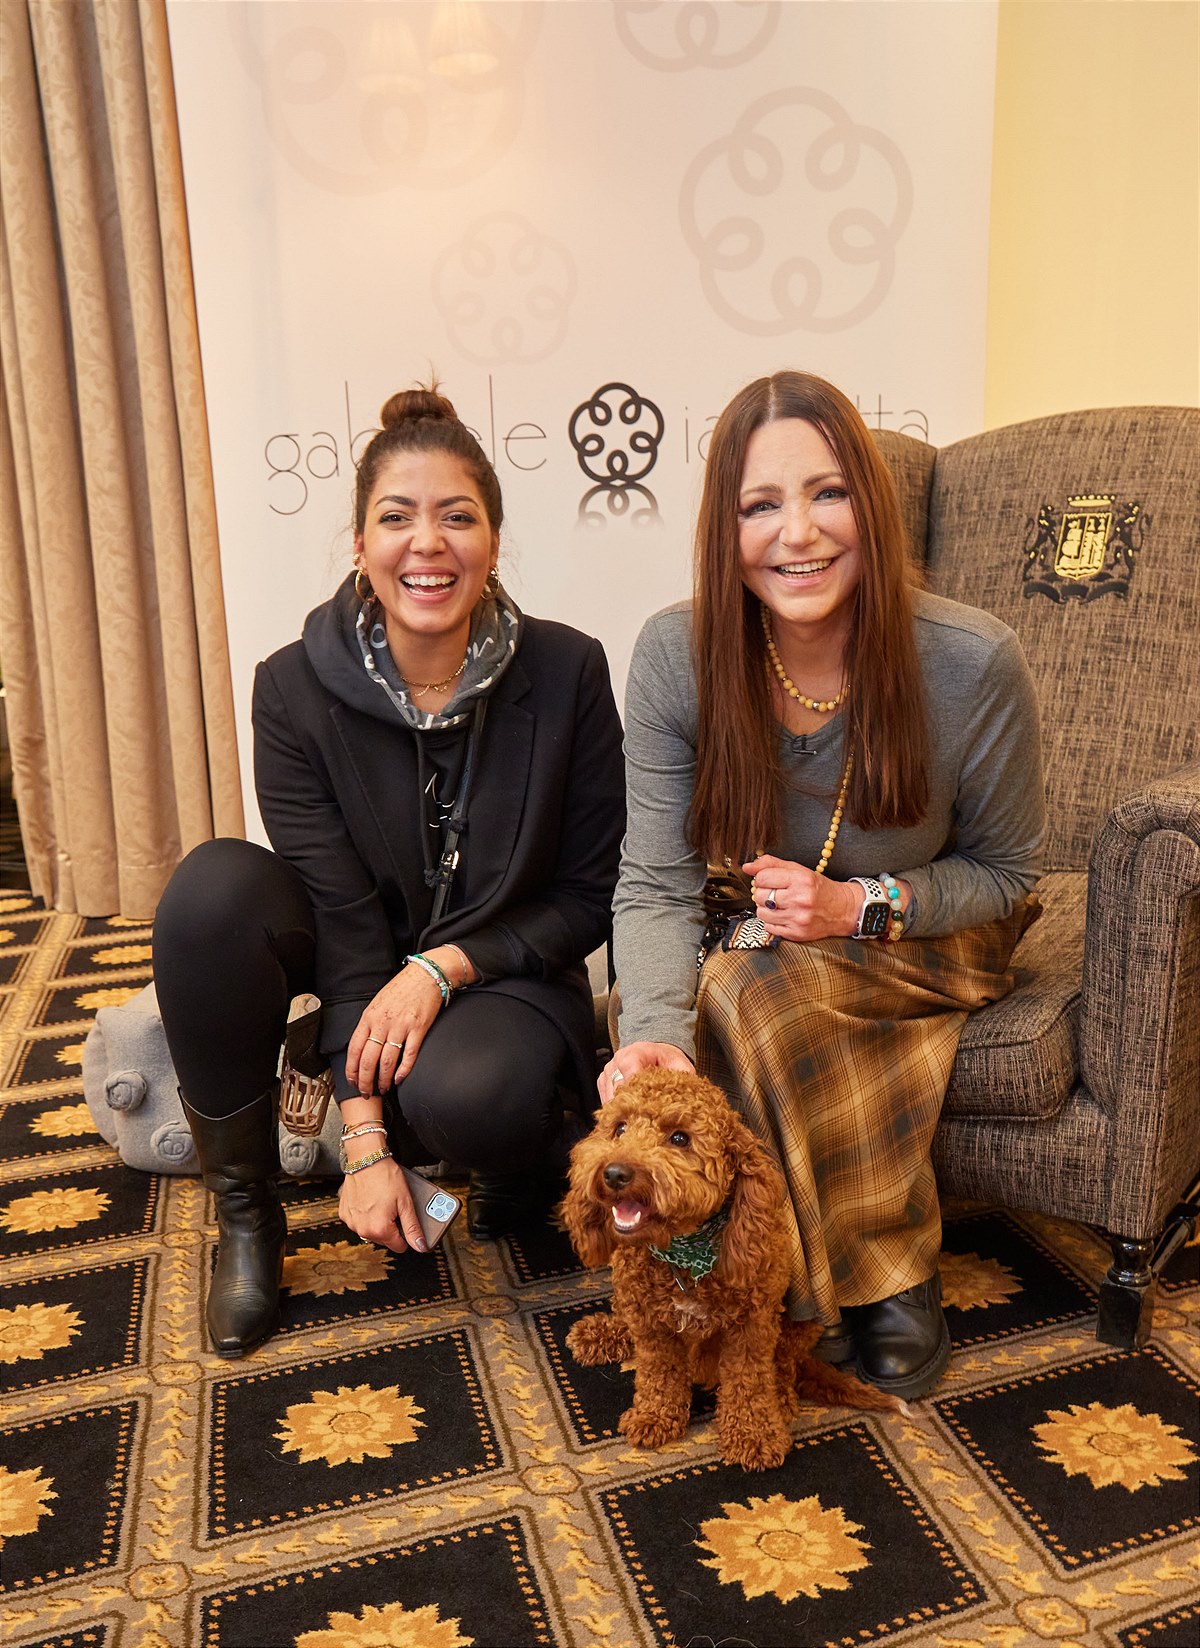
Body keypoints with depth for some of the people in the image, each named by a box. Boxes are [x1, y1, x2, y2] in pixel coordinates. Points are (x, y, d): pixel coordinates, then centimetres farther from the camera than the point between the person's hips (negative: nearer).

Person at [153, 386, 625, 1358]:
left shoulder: (566, 673, -16)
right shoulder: (297, 690, -14)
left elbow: (590, 899, -8)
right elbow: (343, 923, -17)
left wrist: (445, 968, -22)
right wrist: (365, 1142, -20)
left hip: (506, 969, -2)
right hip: (365, 967, 2)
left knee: (460, 1092, -35)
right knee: (216, 886, -27)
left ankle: (532, 1146, 6)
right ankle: (245, 1214, -9)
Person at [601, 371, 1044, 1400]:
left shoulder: (973, 664, -23)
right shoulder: (675, 657, -19)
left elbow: (1003, 873, -8)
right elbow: (656, 885, -19)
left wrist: (860, 906, -26)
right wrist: (656, 1035, -38)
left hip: (927, 942, -3)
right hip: (756, 942, 3)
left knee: (756, 988, -31)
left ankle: (884, 1276, -9)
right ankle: (888, 1286, -2)